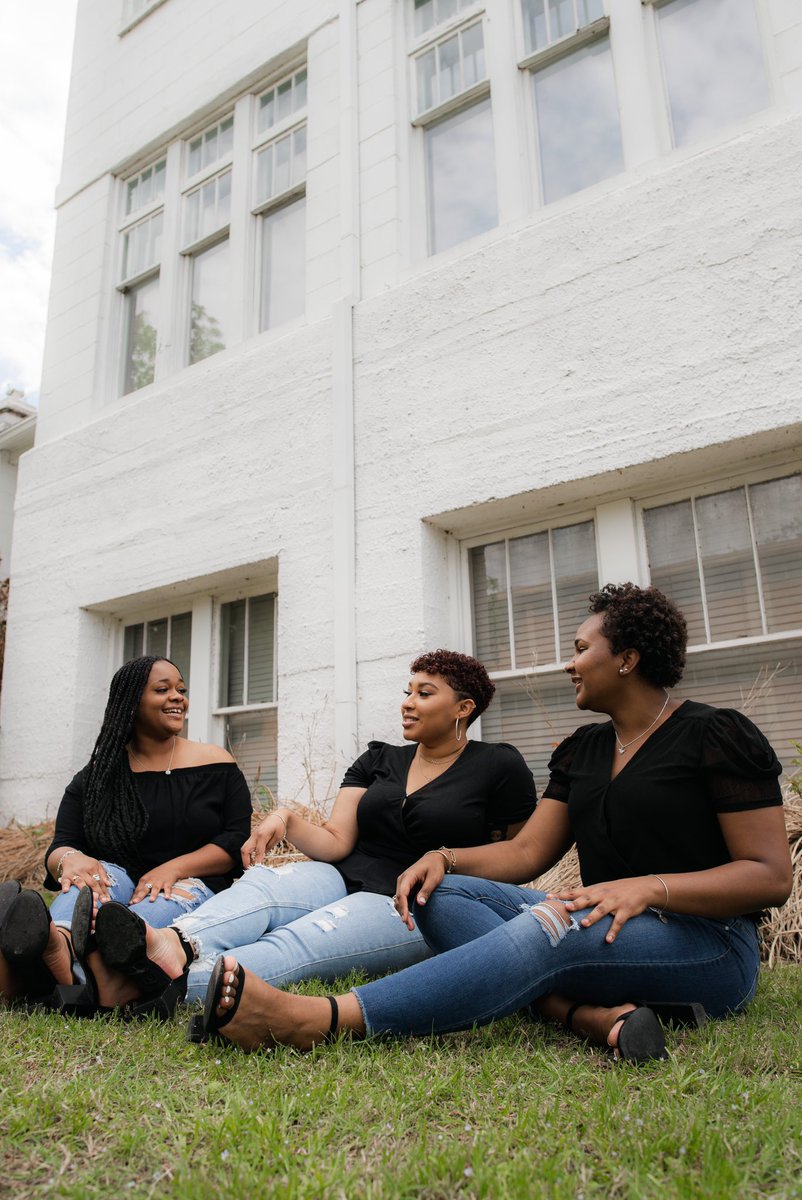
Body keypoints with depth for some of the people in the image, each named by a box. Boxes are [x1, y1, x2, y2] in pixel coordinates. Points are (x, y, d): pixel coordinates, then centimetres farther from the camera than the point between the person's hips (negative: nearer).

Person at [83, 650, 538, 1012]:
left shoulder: (500, 767, 2)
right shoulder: (378, 760, 14)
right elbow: (336, 843, 5)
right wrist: (287, 819, -14)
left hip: (413, 907, -4)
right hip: (343, 880, 5)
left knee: (291, 947, -31)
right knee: (260, 883, -28)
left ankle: (146, 986, -53)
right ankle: (173, 945, -59)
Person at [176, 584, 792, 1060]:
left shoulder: (716, 734, -5)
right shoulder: (580, 751, 14)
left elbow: (770, 875, -11)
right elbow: (525, 853, 7)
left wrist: (649, 887, -25)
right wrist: (442, 857, -12)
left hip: (709, 945, -6)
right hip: (601, 925, 7)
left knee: (553, 927, -38)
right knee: (439, 891, -13)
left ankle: (313, 1021, -49)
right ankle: (593, 1015, -33)